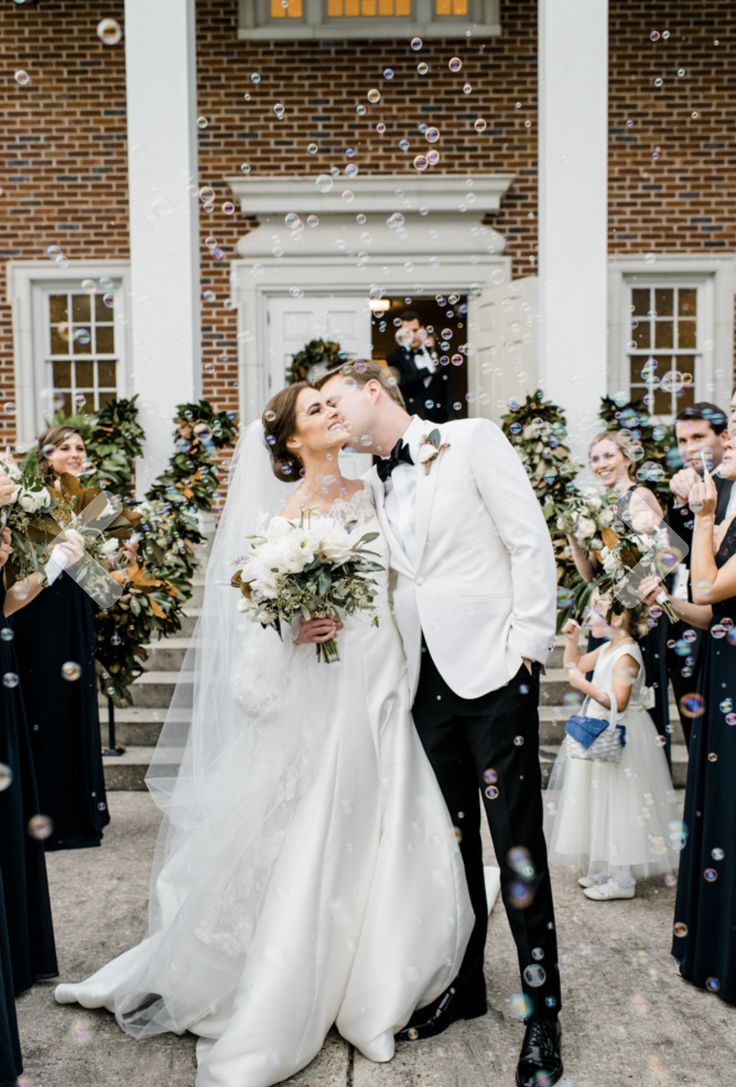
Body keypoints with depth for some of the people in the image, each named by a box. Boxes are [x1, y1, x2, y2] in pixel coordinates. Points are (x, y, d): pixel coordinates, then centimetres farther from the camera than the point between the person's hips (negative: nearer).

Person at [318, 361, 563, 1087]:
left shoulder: (472, 440, -1)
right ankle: (463, 985, 32)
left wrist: (527, 646, -12)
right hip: (428, 681, 5)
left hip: (493, 672, -5)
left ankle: (543, 1012, 18)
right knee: (452, 839, 15)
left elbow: (530, 543, -6)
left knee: (517, 844, 1)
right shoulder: (373, 488, 14)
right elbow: (389, 586, 12)